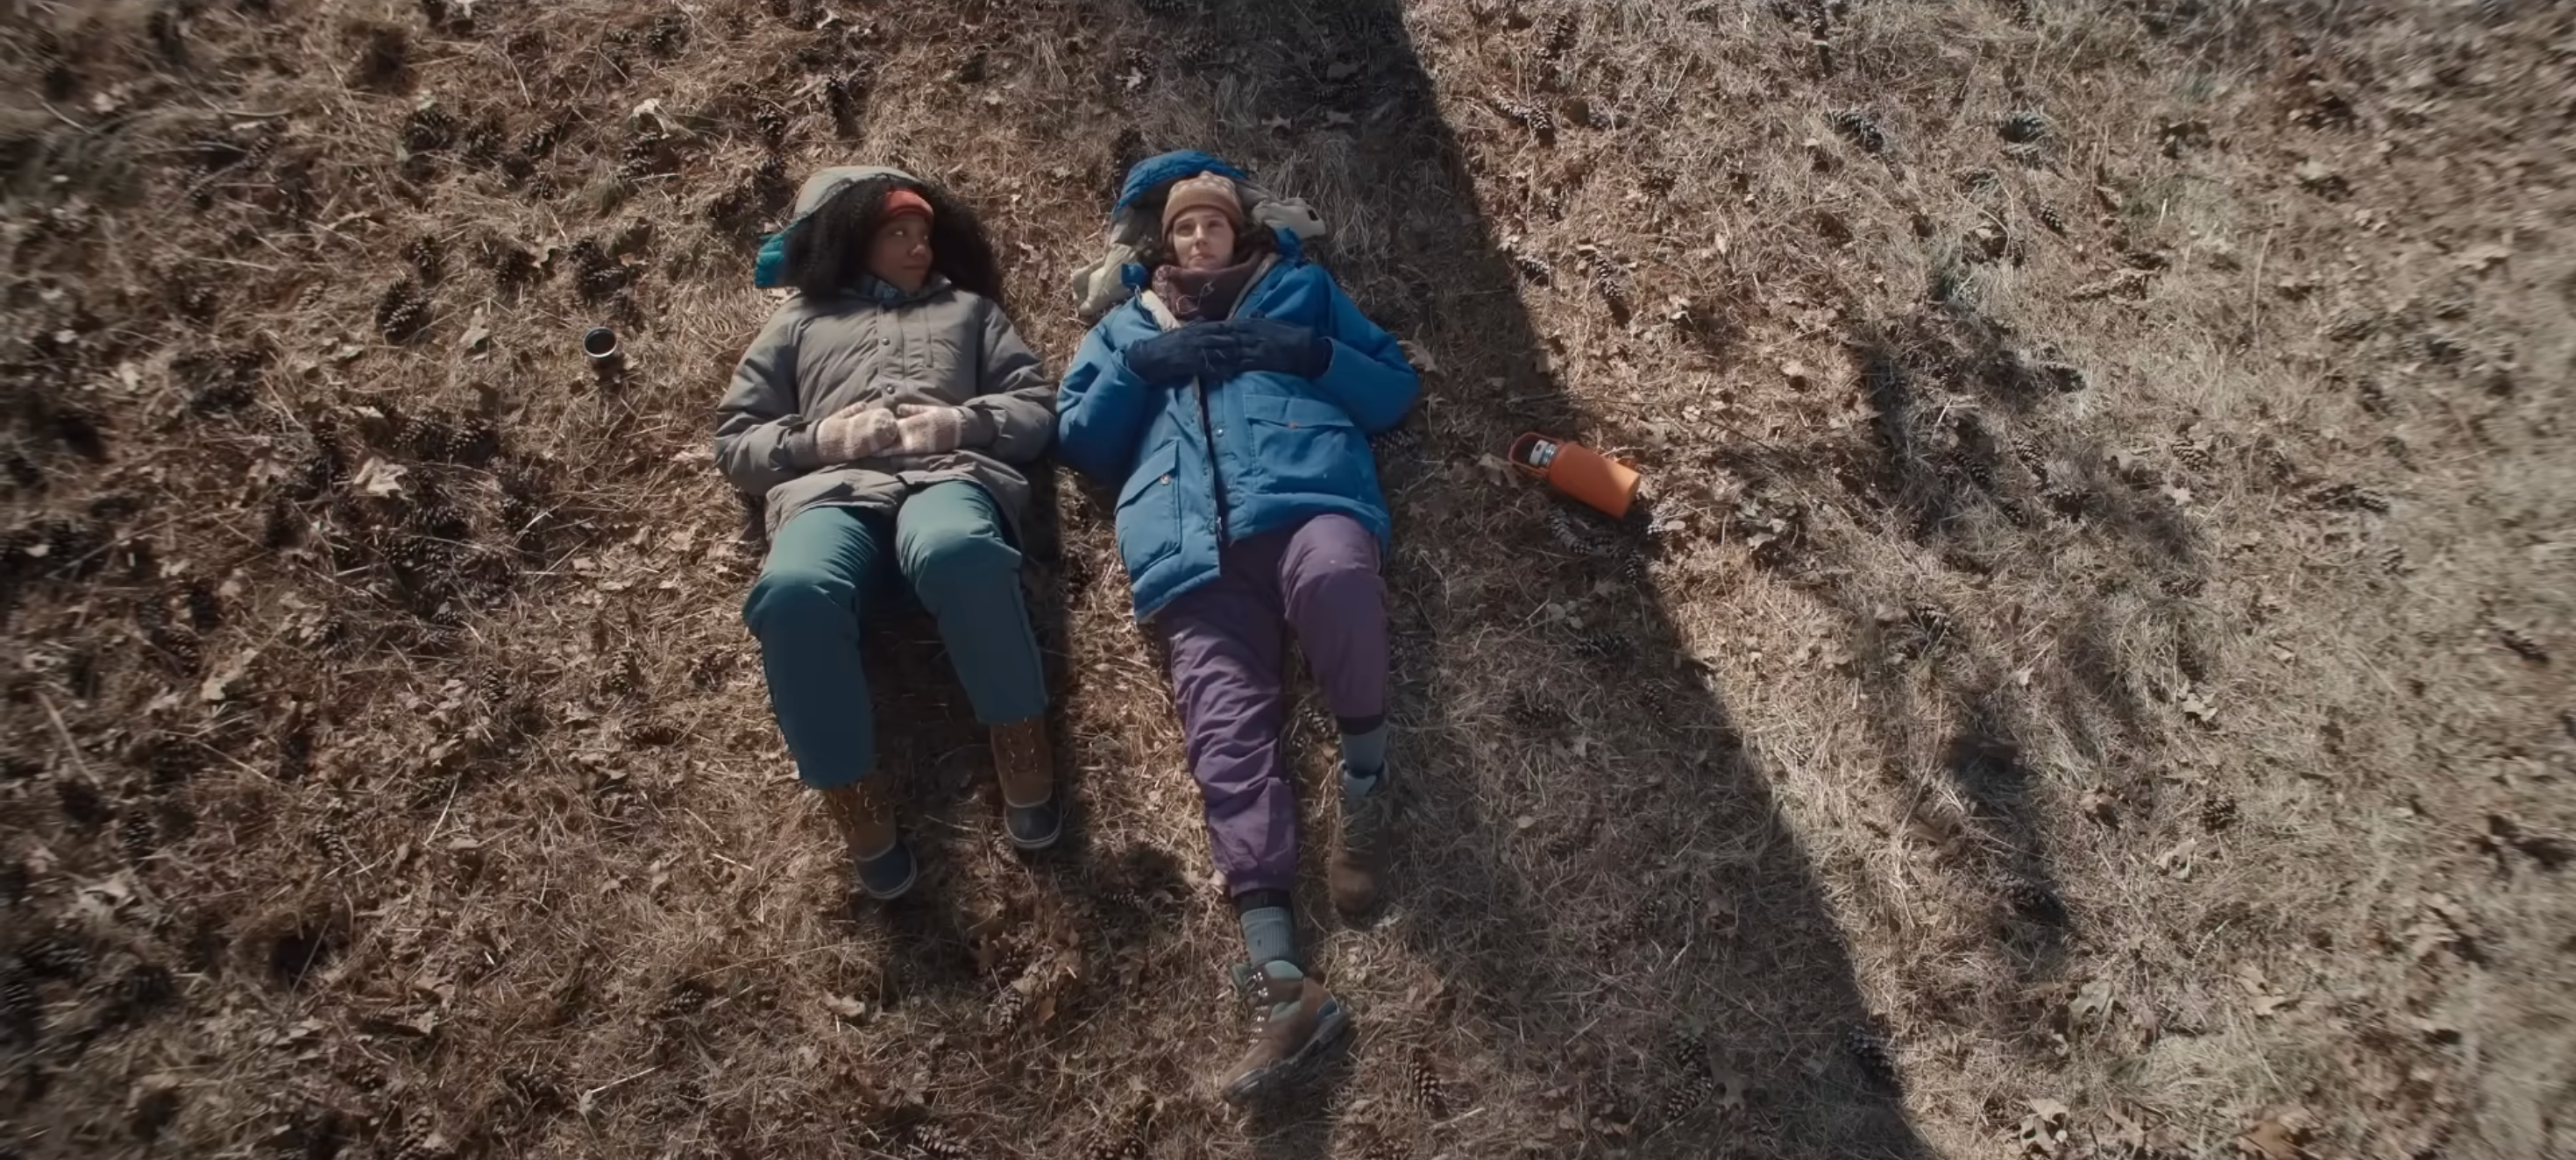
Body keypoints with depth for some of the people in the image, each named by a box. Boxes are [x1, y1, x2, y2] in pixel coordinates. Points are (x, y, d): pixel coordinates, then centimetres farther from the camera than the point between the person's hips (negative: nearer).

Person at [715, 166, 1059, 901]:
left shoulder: (969, 308, 34)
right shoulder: (802, 320, 32)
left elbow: (1037, 408, 21)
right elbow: (734, 443, 24)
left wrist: (961, 422, 0)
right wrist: (819, 438, 3)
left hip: (949, 477, 0)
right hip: (833, 493, 1)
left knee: (956, 551, -43)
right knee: (792, 591, -39)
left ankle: (1023, 760, -28)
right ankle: (860, 812, -27)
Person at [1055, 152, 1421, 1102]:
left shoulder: (1302, 289, 30)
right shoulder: (1126, 326, 36)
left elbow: (1397, 390, 20)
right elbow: (1076, 441, 23)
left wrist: (1306, 355, 3)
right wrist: (1141, 366, 8)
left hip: (1306, 495, -1)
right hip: (1191, 545, 2)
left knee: (1331, 576, -40)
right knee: (1225, 723, -21)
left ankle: (1366, 770, -15)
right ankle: (1279, 977, -31)